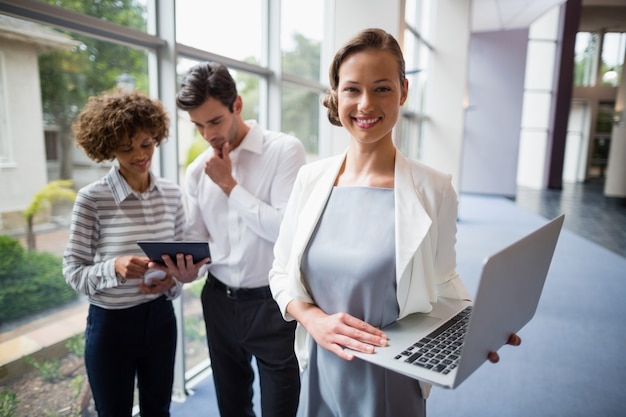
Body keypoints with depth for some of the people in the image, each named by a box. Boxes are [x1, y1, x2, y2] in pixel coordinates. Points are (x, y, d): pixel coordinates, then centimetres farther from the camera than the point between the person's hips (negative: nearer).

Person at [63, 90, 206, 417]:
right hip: (110, 323, -3)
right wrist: (115, 267, -28)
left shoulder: (172, 194, -2)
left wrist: (173, 279, -13)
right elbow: (73, 270, -10)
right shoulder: (91, 198, -14)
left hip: (160, 317, 4)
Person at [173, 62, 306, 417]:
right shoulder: (197, 171, 5)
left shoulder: (285, 150, -11)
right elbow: (195, 239, 8)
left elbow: (287, 229, -21)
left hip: (273, 301, -4)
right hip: (219, 300, 5)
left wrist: (229, 184, -15)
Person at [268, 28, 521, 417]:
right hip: (320, 371, 3)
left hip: (392, 381, -2)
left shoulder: (434, 189, -14)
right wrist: (314, 319, -17)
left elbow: (443, 280, -2)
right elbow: (282, 271, 0)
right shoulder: (311, 178, -6)